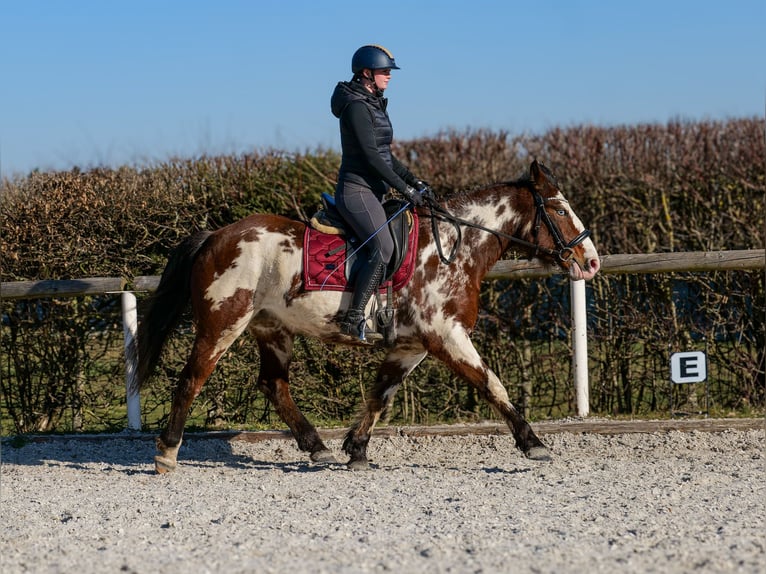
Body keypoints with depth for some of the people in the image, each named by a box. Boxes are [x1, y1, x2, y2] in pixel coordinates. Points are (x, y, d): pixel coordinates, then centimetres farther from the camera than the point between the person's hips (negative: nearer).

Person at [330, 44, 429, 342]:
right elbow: (370, 154, -20)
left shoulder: (373, 104, 17)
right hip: (357, 190, -11)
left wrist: (413, 180, 13)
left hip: (372, 191, 11)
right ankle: (354, 319, -25)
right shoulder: (356, 106, -14)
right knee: (382, 247, -25)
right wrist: (404, 188, -19)